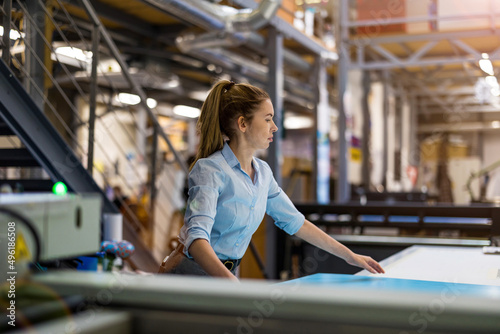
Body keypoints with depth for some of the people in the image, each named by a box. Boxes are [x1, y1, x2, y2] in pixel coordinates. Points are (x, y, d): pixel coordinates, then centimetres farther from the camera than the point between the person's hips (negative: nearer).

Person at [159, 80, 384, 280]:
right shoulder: (210, 170, -18)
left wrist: (350, 256, 15)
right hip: (191, 274, -7)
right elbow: (197, 237, -31)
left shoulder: (262, 172, 7)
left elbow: (295, 222, 15)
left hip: (225, 275, 7)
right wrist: (233, 285, -47)